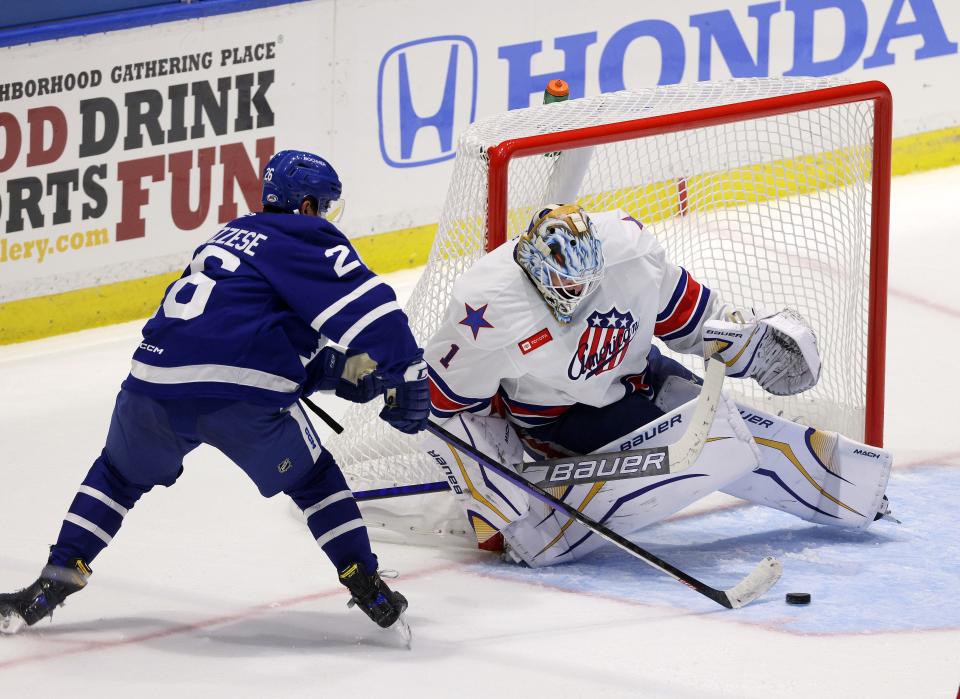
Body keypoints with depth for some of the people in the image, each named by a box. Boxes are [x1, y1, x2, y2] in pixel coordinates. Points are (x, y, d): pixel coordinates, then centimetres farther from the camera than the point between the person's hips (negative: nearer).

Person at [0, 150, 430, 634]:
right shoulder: (305, 238, 8)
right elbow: (369, 308, -6)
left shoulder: (232, 236, 31)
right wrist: (407, 378, -4)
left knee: (119, 476, 28)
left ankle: (52, 584, 20)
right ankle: (368, 590, 16)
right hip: (244, 394, -5)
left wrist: (339, 369, 21)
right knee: (313, 480, 18)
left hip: (155, 382, 5)